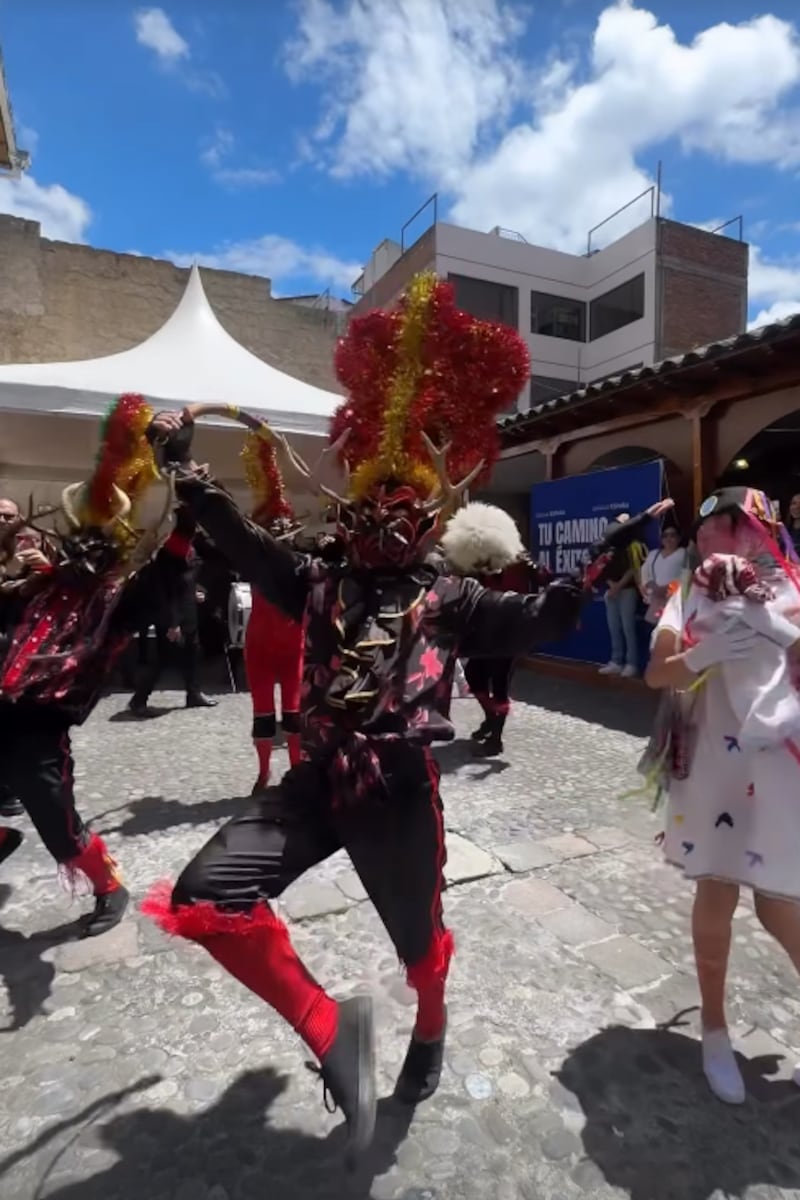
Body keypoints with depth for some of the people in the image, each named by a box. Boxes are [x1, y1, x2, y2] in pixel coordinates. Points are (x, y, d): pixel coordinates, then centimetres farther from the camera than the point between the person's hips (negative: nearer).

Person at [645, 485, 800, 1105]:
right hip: (709, 767, 1)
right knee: (716, 894, 9)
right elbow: (657, 674, -7)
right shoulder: (691, 596, 2)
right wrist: (702, 655, -25)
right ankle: (715, 1027, 30)